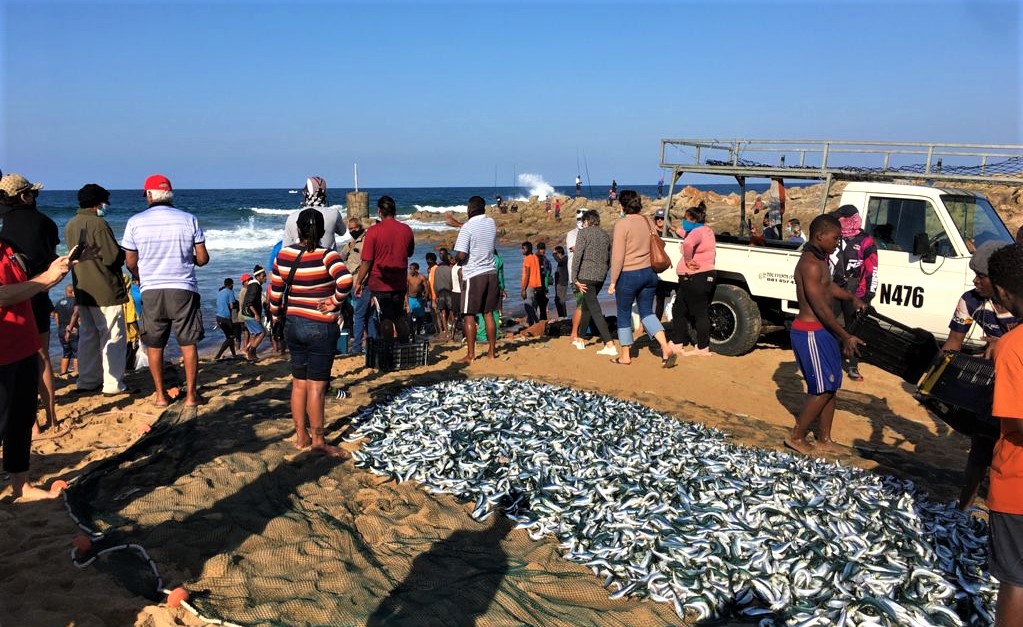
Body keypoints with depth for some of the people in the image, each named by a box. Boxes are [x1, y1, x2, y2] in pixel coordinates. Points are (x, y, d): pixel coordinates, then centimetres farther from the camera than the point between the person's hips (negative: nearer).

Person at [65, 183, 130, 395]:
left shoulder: (71, 225, 9)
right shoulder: (98, 223, -17)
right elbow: (113, 257, -19)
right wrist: (124, 253, 1)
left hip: (82, 291, 8)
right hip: (105, 292, -8)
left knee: (87, 336, 15)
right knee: (113, 337, -2)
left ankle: (87, 381, 22)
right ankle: (113, 385, -1)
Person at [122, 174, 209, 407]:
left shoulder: (135, 222, -3)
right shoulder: (189, 219, -2)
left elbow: (130, 262, 4)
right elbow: (203, 258, 0)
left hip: (151, 291, 0)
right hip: (184, 289, 0)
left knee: (154, 345, 12)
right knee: (188, 344, 7)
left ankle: (160, 395, 18)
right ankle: (191, 394, 9)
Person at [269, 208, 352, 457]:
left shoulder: (284, 254, 1)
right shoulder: (327, 256, -14)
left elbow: (275, 290, 7)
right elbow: (345, 280, -31)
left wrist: (275, 316, 21)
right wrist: (335, 301, -15)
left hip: (293, 325, 5)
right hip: (321, 327, -5)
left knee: (299, 382, 14)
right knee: (316, 385, 2)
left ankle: (301, 436, 23)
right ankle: (318, 439, 11)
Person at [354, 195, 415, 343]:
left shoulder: (373, 231, -11)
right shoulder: (406, 230, 1)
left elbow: (366, 261, -11)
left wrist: (359, 282, -2)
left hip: (380, 282, -4)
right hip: (400, 282, 4)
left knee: (386, 318, 2)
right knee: (399, 316, 17)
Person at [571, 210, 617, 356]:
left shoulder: (584, 232, -4)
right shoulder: (606, 235, 14)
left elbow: (577, 256, -12)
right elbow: (610, 259, 16)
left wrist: (574, 278, -10)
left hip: (586, 275, -6)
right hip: (601, 276, 7)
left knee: (595, 310, -9)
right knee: (586, 306, 22)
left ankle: (610, 345, -17)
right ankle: (580, 340, 32)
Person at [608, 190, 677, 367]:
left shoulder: (622, 224, -14)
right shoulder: (648, 222, 7)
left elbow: (618, 256, -16)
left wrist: (613, 281, -11)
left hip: (628, 275, -6)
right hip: (649, 273, 6)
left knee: (624, 314, 10)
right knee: (647, 312, 14)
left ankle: (625, 356, 19)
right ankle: (666, 348, -2)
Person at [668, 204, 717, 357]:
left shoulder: (698, 232, -17)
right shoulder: (706, 230, 15)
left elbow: (688, 244, -40)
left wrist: (688, 261, -28)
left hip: (695, 279, -11)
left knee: (699, 313, -3)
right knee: (679, 310, 15)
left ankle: (703, 348, 5)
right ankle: (677, 344, 20)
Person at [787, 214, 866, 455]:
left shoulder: (819, 260, 12)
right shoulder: (811, 264, -20)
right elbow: (821, 308, -21)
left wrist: (851, 298, 18)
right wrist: (846, 336, -16)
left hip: (822, 331, 10)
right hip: (811, 333, -10)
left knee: (831, 386, 14)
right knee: (823, 389, -4)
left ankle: (824, 439, 23)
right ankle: (796, 437, 8)